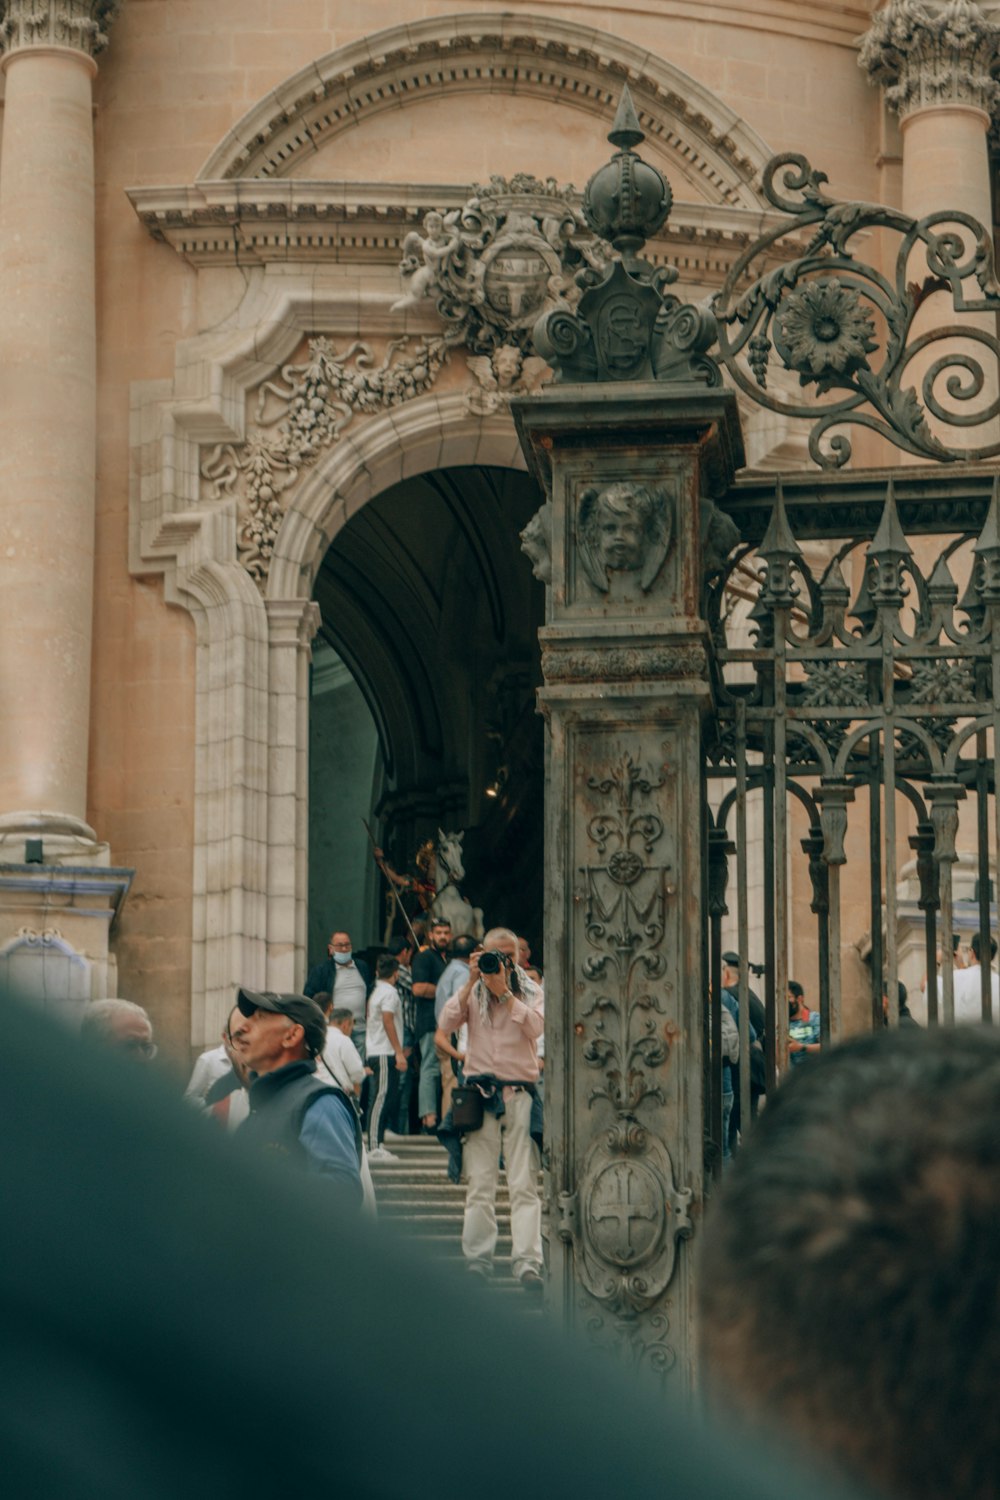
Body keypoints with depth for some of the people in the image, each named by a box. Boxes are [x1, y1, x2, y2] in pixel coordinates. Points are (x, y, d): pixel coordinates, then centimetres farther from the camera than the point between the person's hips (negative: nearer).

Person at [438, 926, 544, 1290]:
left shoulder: (530, 992, 10)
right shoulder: (472, 992, 13)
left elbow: (536, 1027, -8)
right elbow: (446, 1024, -2)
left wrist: (504, 991, -11)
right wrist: (471, 983, -6)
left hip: (520, 1093, -1)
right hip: (480, 1095, 1)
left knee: (524, 1184, -7)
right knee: (480, 1185, 1)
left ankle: (527, 1263, -12)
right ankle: (478, 1261, 4)